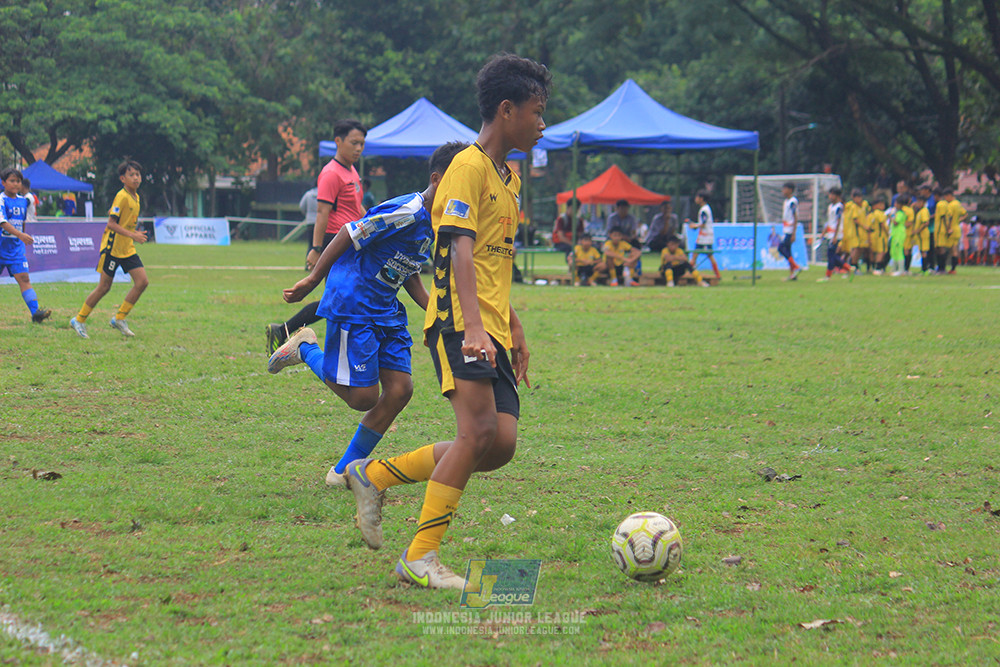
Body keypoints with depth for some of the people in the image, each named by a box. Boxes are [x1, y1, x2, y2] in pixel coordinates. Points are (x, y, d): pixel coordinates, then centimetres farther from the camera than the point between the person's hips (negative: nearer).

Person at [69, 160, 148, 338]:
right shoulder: (122, 196, -17)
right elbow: (111, 223, -22)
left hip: (128, 249, 8)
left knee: (142, 282, -4)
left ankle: (119, 318, 7)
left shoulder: (135, 197, 10)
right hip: (113, 247, -8)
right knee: (104, 287, -3)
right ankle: (79, 320, 11)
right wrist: (132, 235, -27)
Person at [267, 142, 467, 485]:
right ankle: (306, 348, 16)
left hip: (385, 311, 9)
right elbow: (349, 236, -17)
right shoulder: (405, 213, -22)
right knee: (363, 397, -8)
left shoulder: (437, 223, 8)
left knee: (399, 390, -1)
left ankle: (344, 471, 12)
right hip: (352, 307, -9)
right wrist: (312, 281, -10)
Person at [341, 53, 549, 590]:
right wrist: (472, 326, -33)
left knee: (501, 444, -2)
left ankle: (374, 475, 11)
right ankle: (420, 559, -15)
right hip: (460, 323, -9)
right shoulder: (469, 167, -9)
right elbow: (460, 250, -21)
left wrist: (514, 332, 28)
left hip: (492, 330, 9)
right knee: (479, 429, -20)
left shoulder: (508, 177, 21)